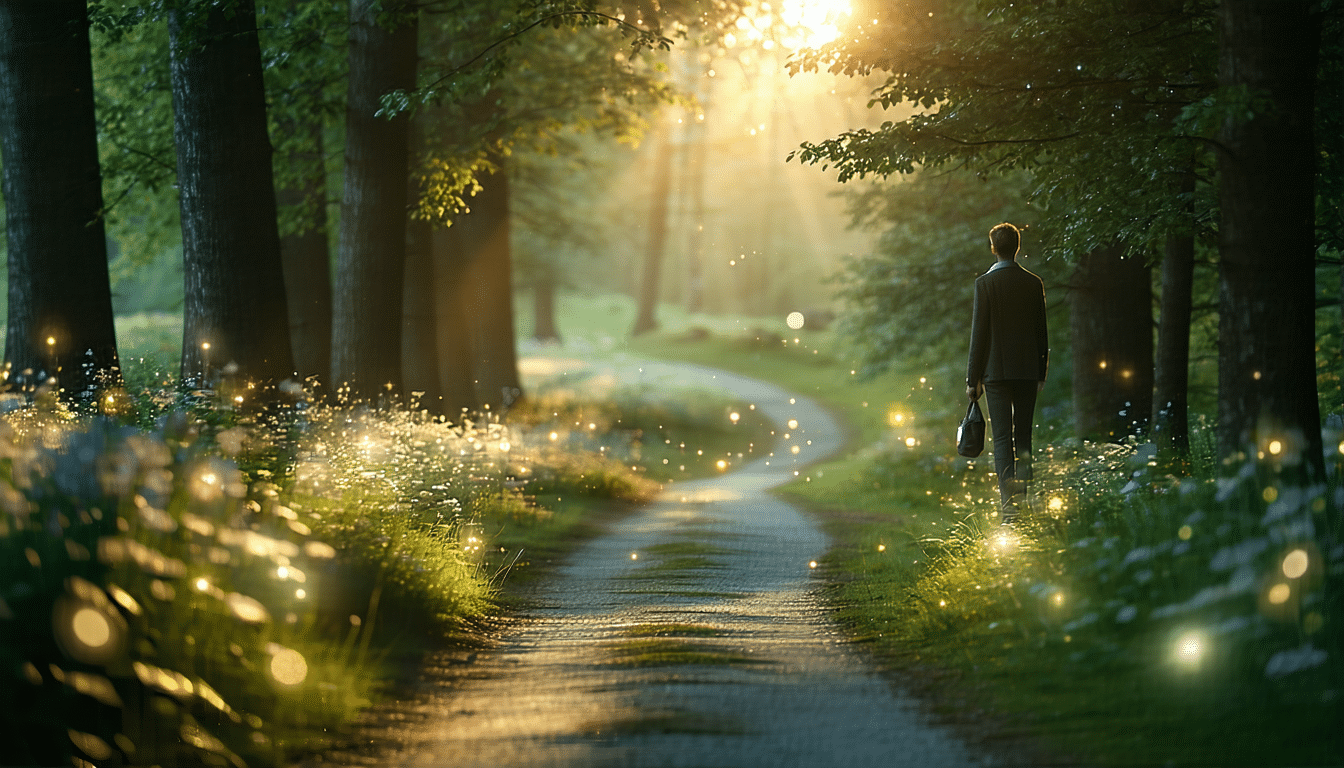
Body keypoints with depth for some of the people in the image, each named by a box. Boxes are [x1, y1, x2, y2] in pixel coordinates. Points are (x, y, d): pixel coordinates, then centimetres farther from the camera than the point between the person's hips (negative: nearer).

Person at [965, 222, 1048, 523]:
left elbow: (979, 332, -8)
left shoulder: (985, 283, -8)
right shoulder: (1034, 283, 4)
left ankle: (1009, 501, -14)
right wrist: (1041, 373, 17)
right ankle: (1023, 500, 15)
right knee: (1023, 436, 13)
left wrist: (973, 379, -4)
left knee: (1003, 438, -4)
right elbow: (1042, 332, 8)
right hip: (1028, 370, 4)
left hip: (997, 370, -4)